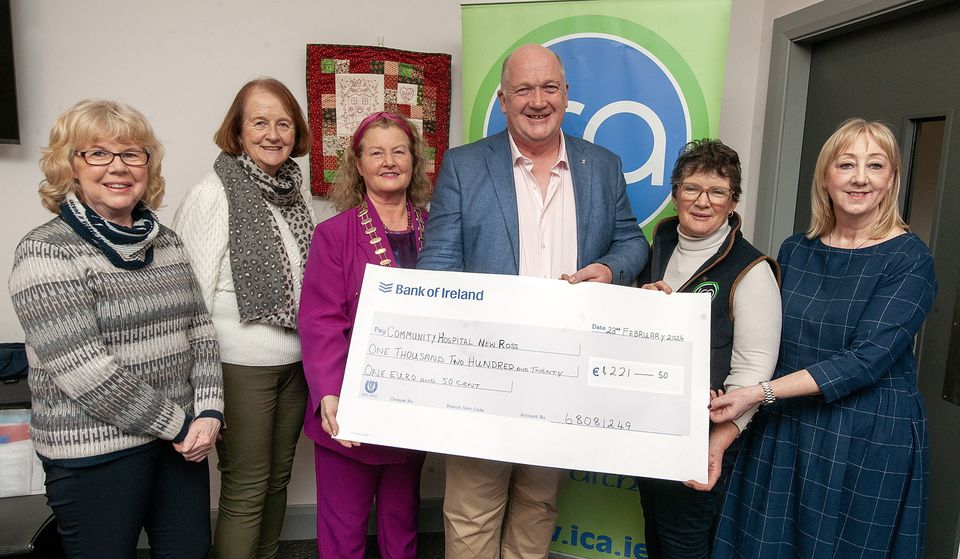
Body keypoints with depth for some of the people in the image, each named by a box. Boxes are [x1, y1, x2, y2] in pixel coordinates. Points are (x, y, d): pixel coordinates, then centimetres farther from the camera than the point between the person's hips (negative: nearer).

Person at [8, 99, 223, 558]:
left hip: (182, 438, 6)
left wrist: (208, 413, -6)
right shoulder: (46, 253, -12)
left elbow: (200, 331, 6)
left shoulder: (166, 242, 7)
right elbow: (86, 373, -19)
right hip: (96, 453, -5)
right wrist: (178, 424, -13)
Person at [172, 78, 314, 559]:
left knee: (278, 479, 18)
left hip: (296, 359, 6)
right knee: (246, 490, 6)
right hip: (241, 364, -6)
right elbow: (194, 292, -12)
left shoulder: (296, 190, 7)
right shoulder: (213, 194, -11)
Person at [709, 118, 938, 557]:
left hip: (868, 440, -4)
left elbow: (867, 360, -19)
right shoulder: (795, 250, 4)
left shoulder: (909, 260, -10)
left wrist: (760, 393, -25)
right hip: (782, 431, 4)